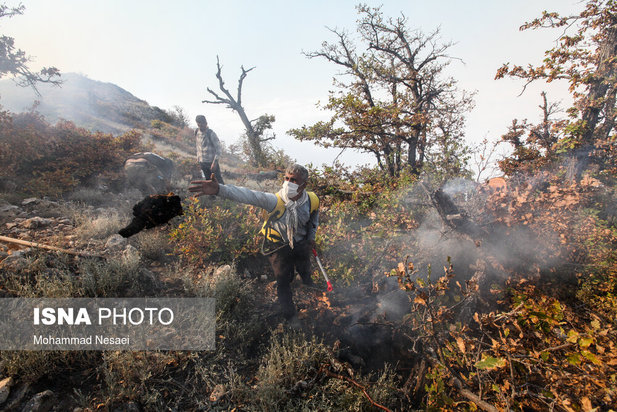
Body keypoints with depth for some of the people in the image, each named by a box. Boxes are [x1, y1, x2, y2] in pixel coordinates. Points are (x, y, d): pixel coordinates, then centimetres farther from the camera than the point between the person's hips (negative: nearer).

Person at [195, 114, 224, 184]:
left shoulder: (211, 133, -15)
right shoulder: (196, 132, 2)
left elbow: (218, 147, -15)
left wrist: (214, 162, -20)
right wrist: (198, 157, 16)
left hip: (211, 161, -6)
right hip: (202, 162, 6)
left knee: (218, 179, 1)